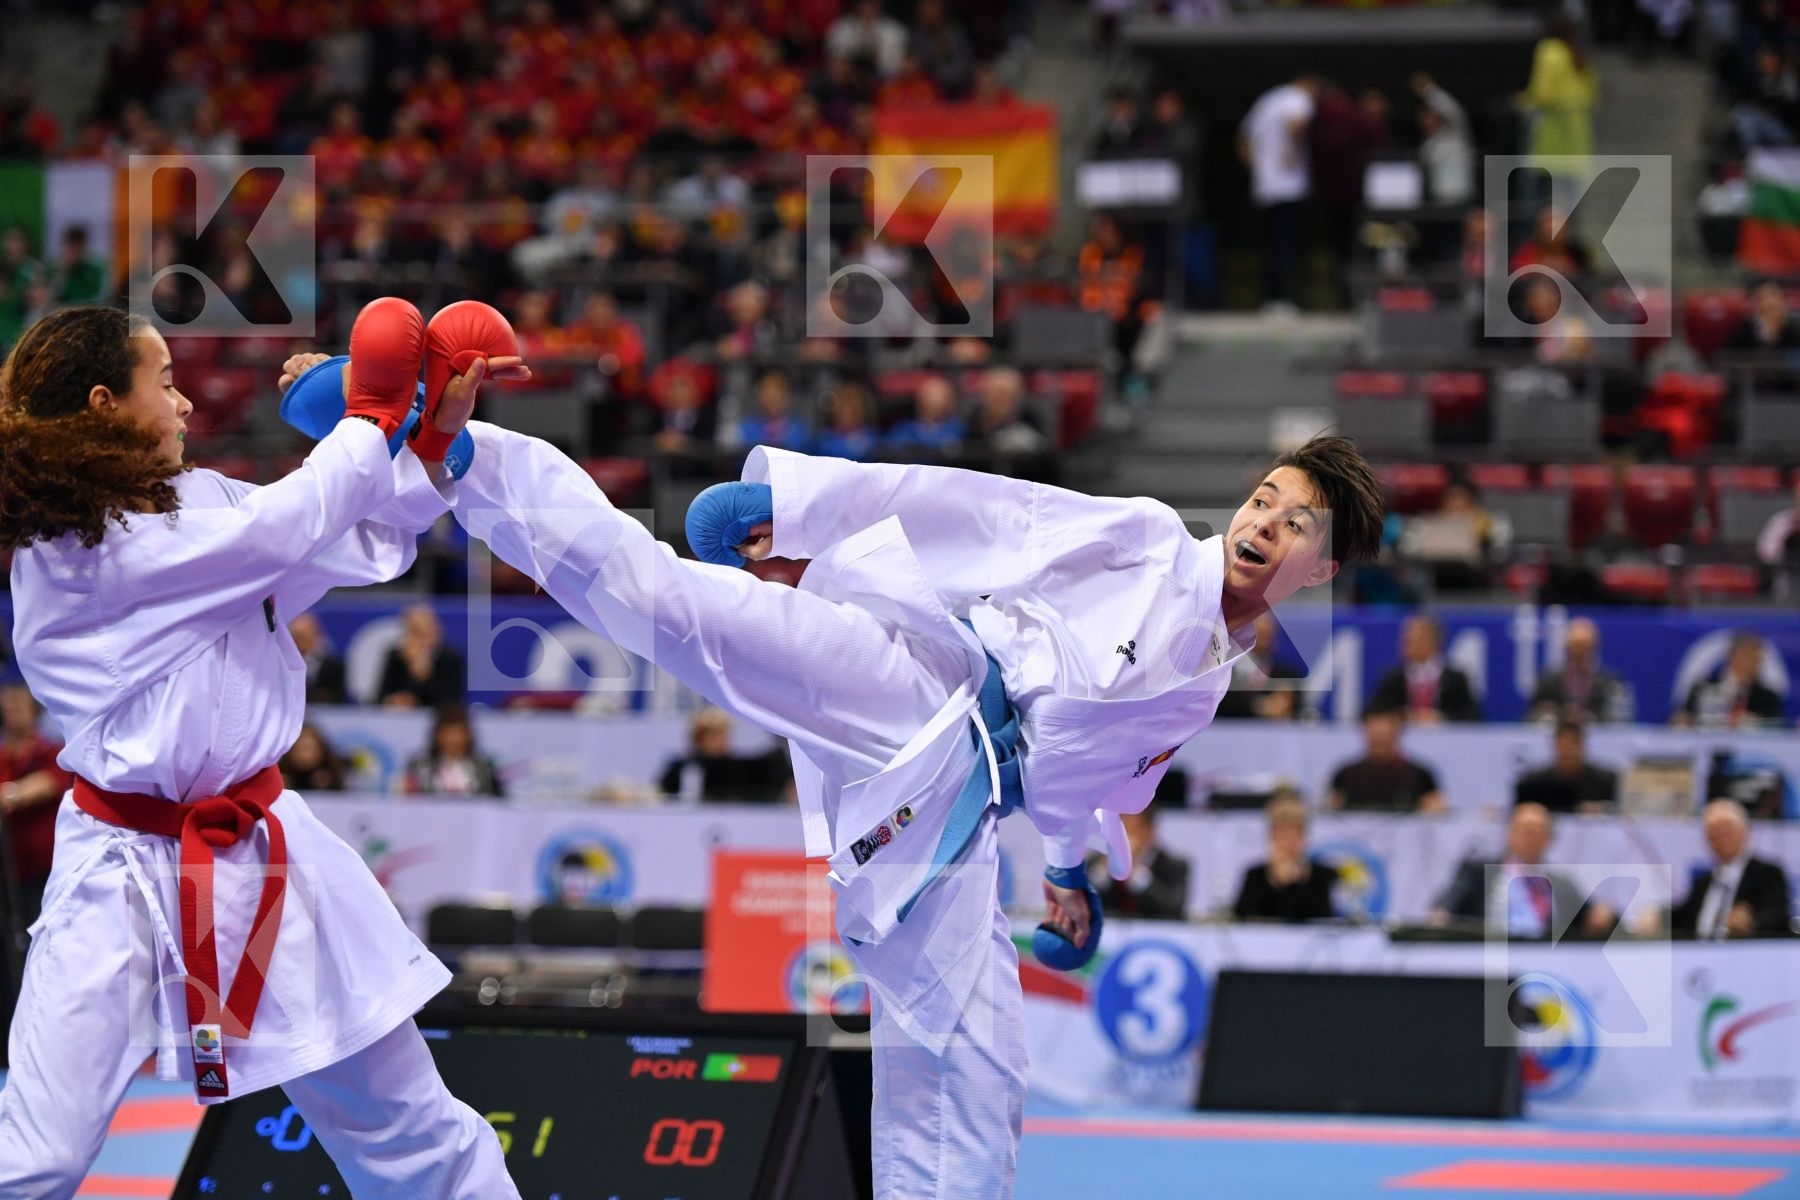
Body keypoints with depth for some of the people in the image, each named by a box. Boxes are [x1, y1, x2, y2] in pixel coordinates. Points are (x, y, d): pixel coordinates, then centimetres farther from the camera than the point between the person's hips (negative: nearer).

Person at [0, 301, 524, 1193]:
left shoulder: (194, 498, 8)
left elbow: (367, 542, 17)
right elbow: (290, 528, -17)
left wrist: (434, 434, 4)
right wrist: (369, 416, -3)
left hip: (261, 847, 7)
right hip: (130, 868, -7)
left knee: (410, 1126, 13)